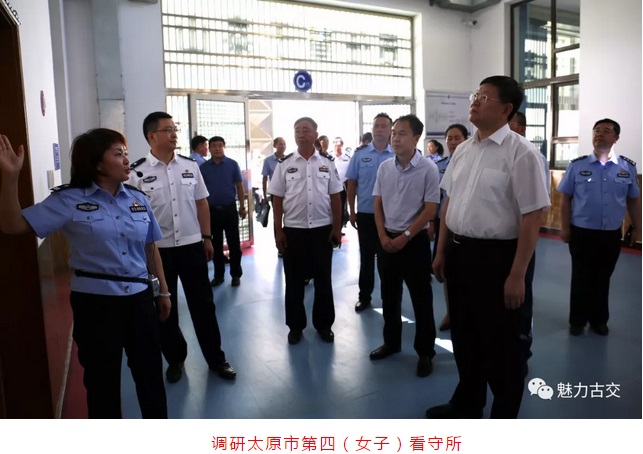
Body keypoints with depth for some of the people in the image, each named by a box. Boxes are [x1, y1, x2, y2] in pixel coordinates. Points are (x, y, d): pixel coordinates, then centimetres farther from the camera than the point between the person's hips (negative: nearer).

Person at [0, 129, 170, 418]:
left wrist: (163, 291, 13)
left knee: (150, 372, 16)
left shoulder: (138, 199, 3)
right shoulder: (69, 200, -7)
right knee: (102, 378, 14)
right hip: (95, 302, -3)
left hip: (139, 298, 3)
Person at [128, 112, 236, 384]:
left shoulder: (190, 165, 3)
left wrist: (207, 237, 6)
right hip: (157, 250, -2)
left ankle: (216, 358, 25)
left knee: (203, 304, 10)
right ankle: (175, 359, 32)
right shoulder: (137, 172, -7)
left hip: (192, 245, 2)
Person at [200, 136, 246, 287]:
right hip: (212, 210, 2)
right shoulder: (203, 167, 4)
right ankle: (218, 275, 21)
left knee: (234, 243, 3)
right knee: (216, 245, 10)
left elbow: (239, 186, 1)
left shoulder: (233, 164, -1)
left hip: (230, 208, -2)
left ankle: (236, 275, 14)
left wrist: (242, 207, -3)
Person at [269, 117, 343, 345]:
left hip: (323, 229, 0)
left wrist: (337, 228, -1)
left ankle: (324, 324, 24)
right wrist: (278, 231, -3)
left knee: (323, 280, 9)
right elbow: (277, 199, 1)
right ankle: (295, 326, 23)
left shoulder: (327, 163, 3)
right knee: (294, 281, 9)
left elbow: (335, 198, 3)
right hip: (293, 230, 0)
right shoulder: (284, 164, 1)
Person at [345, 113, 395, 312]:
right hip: (365, 214, 1)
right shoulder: (360, 154, 1)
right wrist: (352, 211, 1)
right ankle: (364, 296, 23)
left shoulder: (397, 155, -2)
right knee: (366, 256, 10)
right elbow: (351, 183, 3)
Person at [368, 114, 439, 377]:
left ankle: (425, 352, 20)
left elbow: (430, 210, -11)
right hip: (387, 240, 5)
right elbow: (378, 205, 7)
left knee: (421, 299, 5)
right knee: (389, 296, 15)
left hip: (414, 241, -4)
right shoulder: (384, 168, 3)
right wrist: (383, 237, -4)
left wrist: (404, 237, -14)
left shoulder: (428, 169, -10)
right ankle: (391, 342, 33)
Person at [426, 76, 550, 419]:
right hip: (459, 252, 7)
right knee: (463, 334, 21)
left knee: (500, 343, 10)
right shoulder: (463, 150, 8)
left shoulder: (520, 152, -14)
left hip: (496, 256, -7)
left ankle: (504, 416, 35)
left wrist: (517, 275, -18)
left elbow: (531, 218, -16)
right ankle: (467, 403, 44)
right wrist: (441, 252, 14)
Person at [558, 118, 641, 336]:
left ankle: (599, 320, 31)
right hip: (582, 233, -2)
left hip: (611, 235, 2)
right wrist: (565, 228, -5)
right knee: (581, 278, 9)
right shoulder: (577, 165, -5)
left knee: (603, 279, 15)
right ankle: (577, 320, 24)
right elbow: (566, 198, -2)